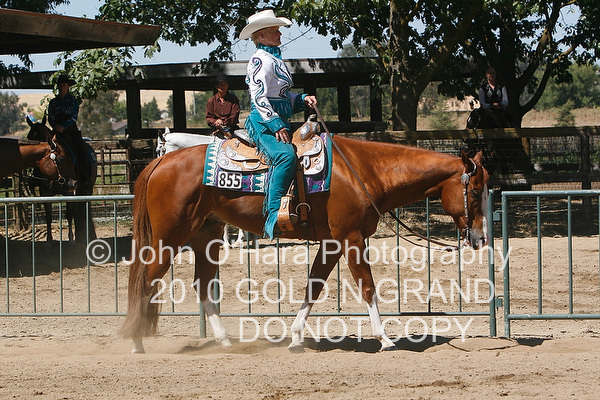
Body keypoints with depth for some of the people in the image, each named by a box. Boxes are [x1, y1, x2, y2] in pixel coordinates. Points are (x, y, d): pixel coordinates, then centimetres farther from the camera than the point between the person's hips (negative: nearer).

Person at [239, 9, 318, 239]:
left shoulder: (275, 60, 24)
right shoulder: (261, 60, -7)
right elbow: (259, 98, -17)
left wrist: (303, 100, 11)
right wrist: (276, 125, -24)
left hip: (279, 123, 11)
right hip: (263, 125, -11)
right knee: (286, 155, -35)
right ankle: (272, 217, -42)